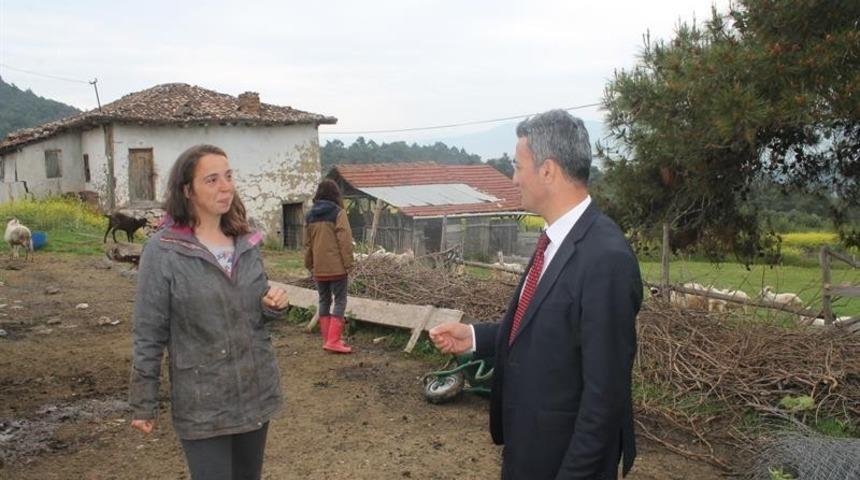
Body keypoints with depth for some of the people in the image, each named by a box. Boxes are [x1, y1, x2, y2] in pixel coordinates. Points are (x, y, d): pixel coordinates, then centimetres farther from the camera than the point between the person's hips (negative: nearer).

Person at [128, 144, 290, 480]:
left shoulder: (247, 242, 3)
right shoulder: (162, 252, -12)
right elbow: (148, 335, -8)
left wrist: (274, 306, -8)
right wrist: (143, 403, -6)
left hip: (257, 392, 5)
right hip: (202, 405, -5)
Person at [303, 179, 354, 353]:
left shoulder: (310, 215, 7)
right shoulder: (338, 213, -9)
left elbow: (307, 243, 11)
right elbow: (345, 241, -12)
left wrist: (309, 265, 18)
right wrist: (348, 264, -6)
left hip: (319, 268, 5)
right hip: (336, 267, -5)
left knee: (324, 301, 15)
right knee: (340, 301, 0)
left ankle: (327, 339, 17)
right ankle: (333, 340, -7)